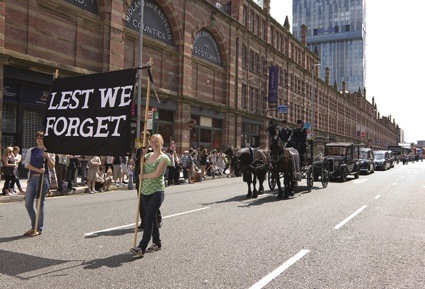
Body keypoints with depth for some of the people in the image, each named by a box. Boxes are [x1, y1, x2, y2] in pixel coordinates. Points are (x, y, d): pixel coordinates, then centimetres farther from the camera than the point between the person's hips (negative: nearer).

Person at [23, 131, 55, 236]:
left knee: (40, 203, 0)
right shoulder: (31, 151, 11)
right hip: (32, 178, 4)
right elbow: (27, 164, 1)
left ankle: (39, 228, 11)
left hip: (43, 178, -3)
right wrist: (38, 169, -14)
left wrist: (47, 157, -14)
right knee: (28, 203, 5)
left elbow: (52, 166, 2)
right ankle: (34, 226, 22)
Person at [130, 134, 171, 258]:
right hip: (145, 191, 7)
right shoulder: (148, 155, 13)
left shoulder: (164, 158, -7)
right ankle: (157, 243, 26)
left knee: (149, 218, -12)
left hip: (157, 191, -7)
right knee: (152, 217, 13)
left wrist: (144, 176, -3)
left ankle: (142, 247, -14)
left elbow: (157, 174, -16)